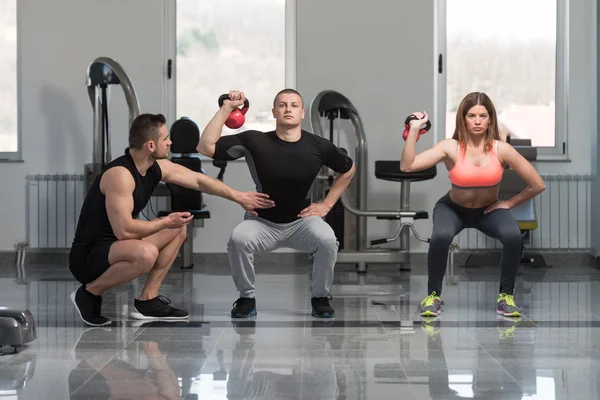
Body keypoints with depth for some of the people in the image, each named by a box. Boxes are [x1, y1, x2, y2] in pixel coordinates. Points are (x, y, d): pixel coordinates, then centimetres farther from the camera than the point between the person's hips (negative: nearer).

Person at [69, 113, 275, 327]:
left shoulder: (157, 167, 1)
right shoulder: (120, 174, -25)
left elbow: (199, 180, 14)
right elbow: (124, 230, -31)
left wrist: (239, 197, 17)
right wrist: (165, 222, -18)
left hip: (114, 247, 10)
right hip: (87, 258, -10)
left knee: (178, 230, 15)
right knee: (146, 253, -36)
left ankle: (147, 301, 12)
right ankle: (90, 292, -11)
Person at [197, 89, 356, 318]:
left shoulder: (318, 146, -8)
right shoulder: (255, 141, -12)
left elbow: (348, 169, 11)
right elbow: (205, 147, -18)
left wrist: (327, 204, 5)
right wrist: (226, 109, -22)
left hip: (301, 221, 1)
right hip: (262, 222, 0)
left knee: (327, 240, -31)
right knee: (239, 239, -32)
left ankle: (320, 297, -4)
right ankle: (246, 298, -7)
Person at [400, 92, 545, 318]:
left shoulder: (501, 149, -21)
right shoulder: (451, 147, -22)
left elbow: (537, 185, -15)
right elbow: (407, 166, -33)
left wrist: (509, 204, -10)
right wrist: (414, 130, -37)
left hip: (489, 209, 1)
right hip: (453, 208, -1)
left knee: (513, 236, -30)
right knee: (440, 237, -34)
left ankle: (506, 296, -7)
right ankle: (433, 295, -10)